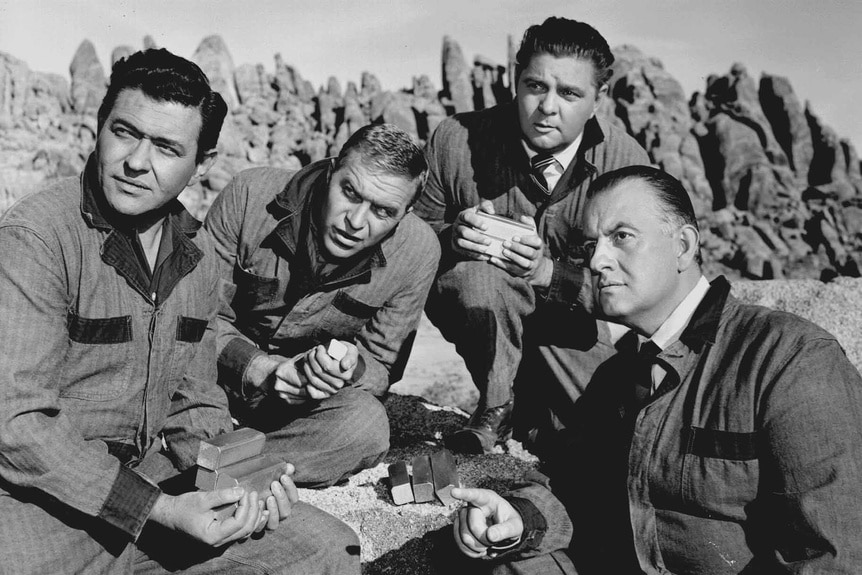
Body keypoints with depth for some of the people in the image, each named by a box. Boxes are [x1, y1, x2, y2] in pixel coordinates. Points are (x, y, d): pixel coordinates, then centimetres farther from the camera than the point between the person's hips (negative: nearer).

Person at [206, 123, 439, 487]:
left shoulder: (417, 251, -18)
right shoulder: (251, 196, -21)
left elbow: (381, 365, -6)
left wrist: (348, 372, -31)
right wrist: (262, 369, -29)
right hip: (234, 371, -1)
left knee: (366, 430, -31)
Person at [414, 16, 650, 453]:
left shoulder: (627, 163, -15)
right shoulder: (456, 141, -15)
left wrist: (550, 271, -32)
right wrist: (452, 236, -27)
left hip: (571, 320, 1)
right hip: (474, 309, -1)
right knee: (479, 275, -35)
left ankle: (535, 412, 22)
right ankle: (496, 409, -9)